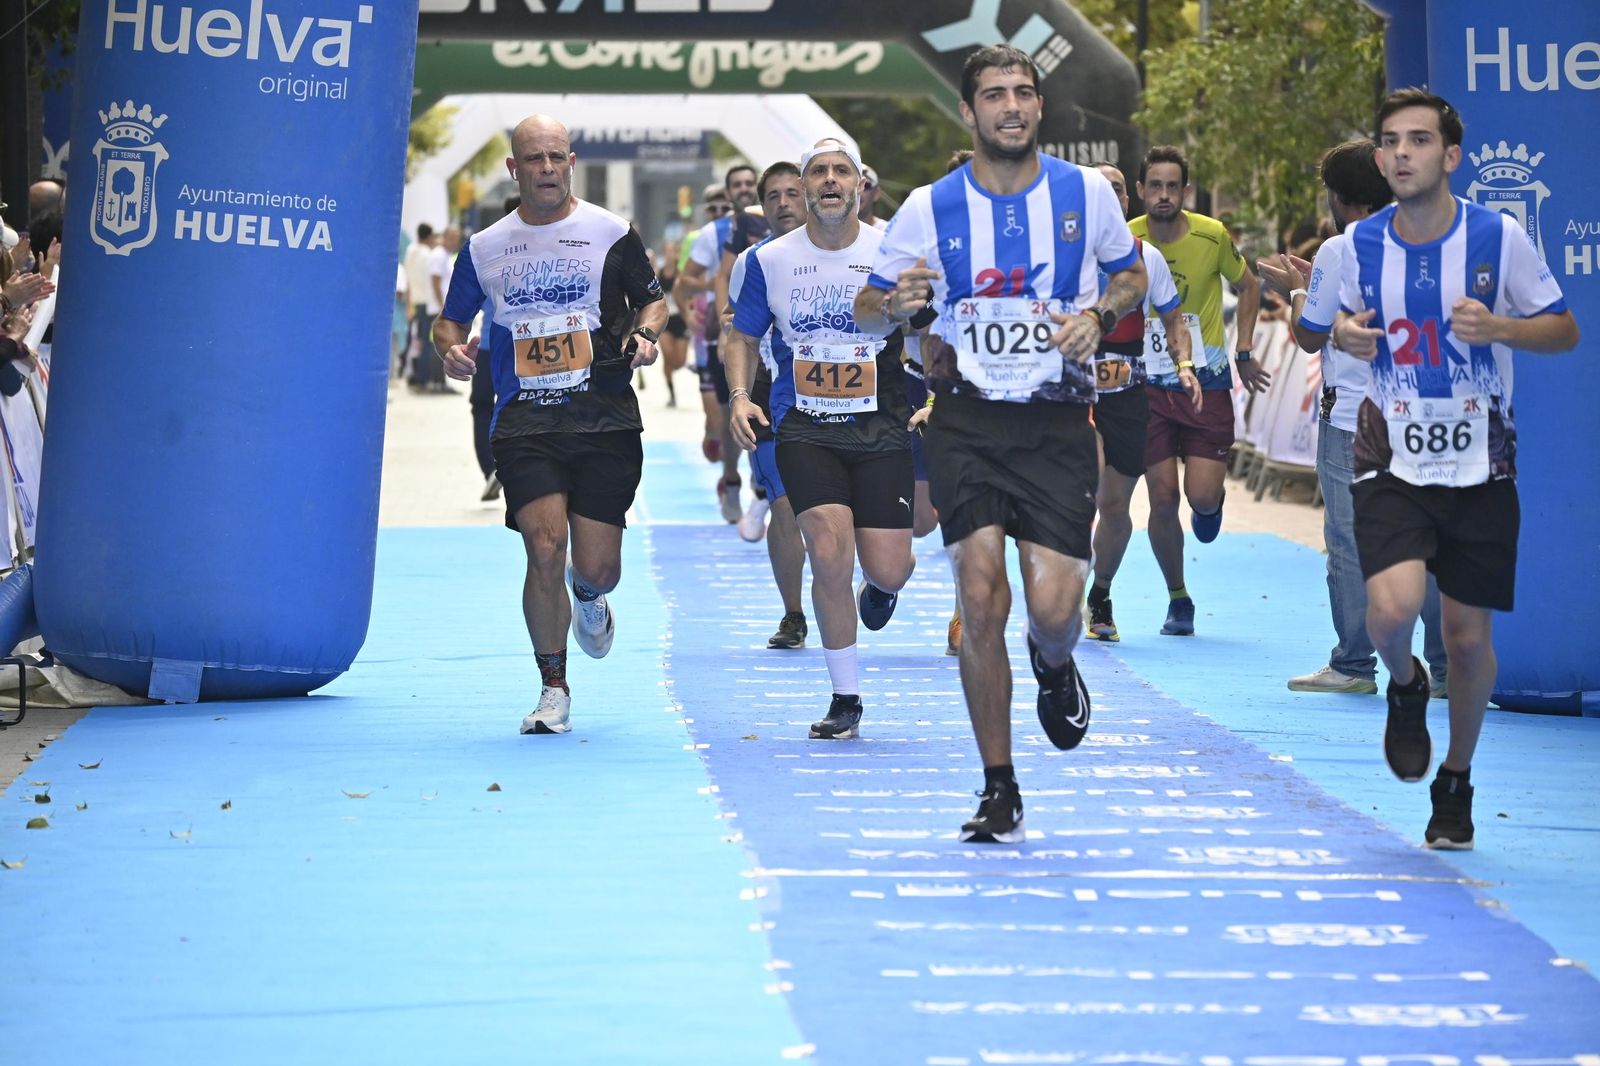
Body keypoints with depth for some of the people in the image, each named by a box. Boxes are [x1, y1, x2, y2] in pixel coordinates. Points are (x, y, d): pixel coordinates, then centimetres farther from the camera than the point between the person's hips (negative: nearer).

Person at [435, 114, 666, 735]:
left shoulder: (612, 233, 5)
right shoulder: (484, 248, 9)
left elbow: (653, 300, 16)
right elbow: (450, 319, 20)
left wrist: (645, 333, -6)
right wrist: (451, 347, -3)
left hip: (606, 419, 0)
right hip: (525, 422, 0)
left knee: (595, 567, -3)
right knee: (545, 545, -17)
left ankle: (588, 599, 39)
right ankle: (554, 690, 0)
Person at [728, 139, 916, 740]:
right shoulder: (770, 260, 1)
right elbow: (743, 336, 13)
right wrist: (740, 395, -3)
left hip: (880, 426, 0)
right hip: (803, 427, 0)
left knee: (888, 568, -4)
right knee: (831, 555, -15)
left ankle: (879, 587, 38)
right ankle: (845, 700, 0)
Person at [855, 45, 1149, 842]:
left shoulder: (1086, 194, 1)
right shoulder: (930, 208, 0)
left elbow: (1132, 274, 17)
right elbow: (866, 311, 7)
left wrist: (1099, 314, -5)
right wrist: (897, 305, -17)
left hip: (1058, 425, 0)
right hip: (967, 422, 0)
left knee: (1053, 608, -10)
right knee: (981, 602, -9)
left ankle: (1053, 666, 30)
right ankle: (998, 791, 3)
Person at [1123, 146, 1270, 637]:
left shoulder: (1213, 236, -7)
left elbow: (1248, 286, 11)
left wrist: (1243, 351, 6)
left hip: (1207, 381, 0)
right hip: (1149, 387, 0)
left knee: (1203, 496, -10)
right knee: (1163, 499, -3)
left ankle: (1212, 502, 29)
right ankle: (1178, 599, 15)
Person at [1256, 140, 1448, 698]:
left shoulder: (1339, 251, -9)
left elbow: (1310, 335, -1)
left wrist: (1295, 290, 17)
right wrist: (1313, 280, 29)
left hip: (1351, 417, -5)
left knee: (1350, 544, 1)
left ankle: (1354, 664, 4)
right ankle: (1448, 667, 5)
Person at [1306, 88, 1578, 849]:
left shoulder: (1499, 236, -8)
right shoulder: (1360, 244, -1)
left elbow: (1564, 330, 0)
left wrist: (1498, 327, -20)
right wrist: (1346, 335, -7)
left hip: (1479, 468, 0)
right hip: (1392, 463, 1)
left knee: (1468, 634, 5)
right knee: (1393, 607, -22)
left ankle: (1455, 783, 27)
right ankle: (1405, 688, 15)